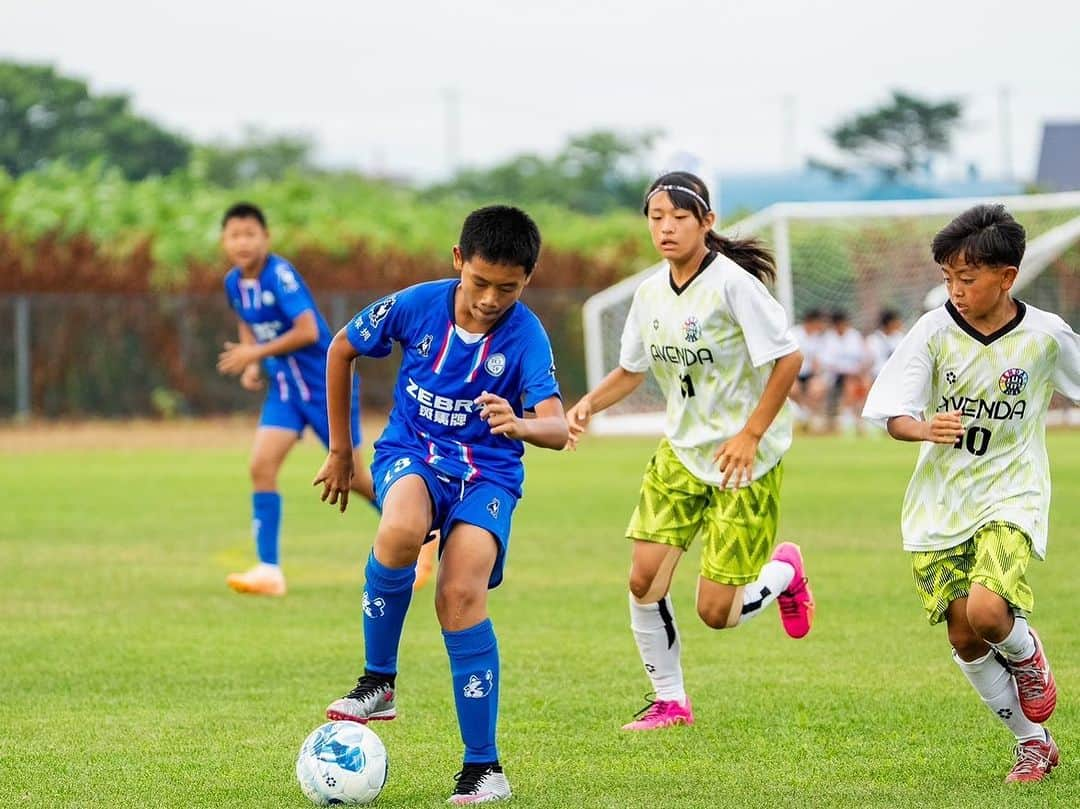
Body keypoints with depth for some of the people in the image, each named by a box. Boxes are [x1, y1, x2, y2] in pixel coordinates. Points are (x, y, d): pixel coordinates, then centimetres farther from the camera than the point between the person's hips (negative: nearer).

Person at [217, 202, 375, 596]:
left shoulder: (280, 275, -21)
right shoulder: (234, 283, 1)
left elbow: (308, 330, -27)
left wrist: (256, 355, -23)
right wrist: (252, 367, 5)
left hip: (327, 384, -6)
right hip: (284, 388, 6)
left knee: (351, 477, 3)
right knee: (261, 467, -10)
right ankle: (269, 571, -9)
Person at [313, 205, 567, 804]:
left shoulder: (526, 336, -15)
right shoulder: (417, 305, -10)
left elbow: (557, 429, -26)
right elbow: (341, 348, 7)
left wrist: (520, 425, -50)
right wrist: (340, 448, 12)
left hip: (487, 473, -1)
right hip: (410, 454, 1)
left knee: (461, 595, -21)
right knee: (402, 532, -35)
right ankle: (378, 681, -16)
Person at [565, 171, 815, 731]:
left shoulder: (733, 283, -19)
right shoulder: (651, 292, 2)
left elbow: (788, 358, -18)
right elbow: (631, 369, 15)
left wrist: (750, 435, -19)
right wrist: (589, 403, -4)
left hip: (748, 459, -6)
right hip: (682, 449, 6)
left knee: (716, 612, -6)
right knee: (644, 579, -7)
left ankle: (783, 572, 27)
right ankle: (670, 701, 11)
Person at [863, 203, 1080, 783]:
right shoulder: (934, 331, -7)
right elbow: (893, 415, -9)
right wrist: (924, 428, -30)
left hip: (1010, 501, -2)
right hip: (940, 505, 3)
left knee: (986, 610, -27)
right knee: (963, 638, 2)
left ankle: (1027, 657, 9)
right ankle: (1033, 744, 20)